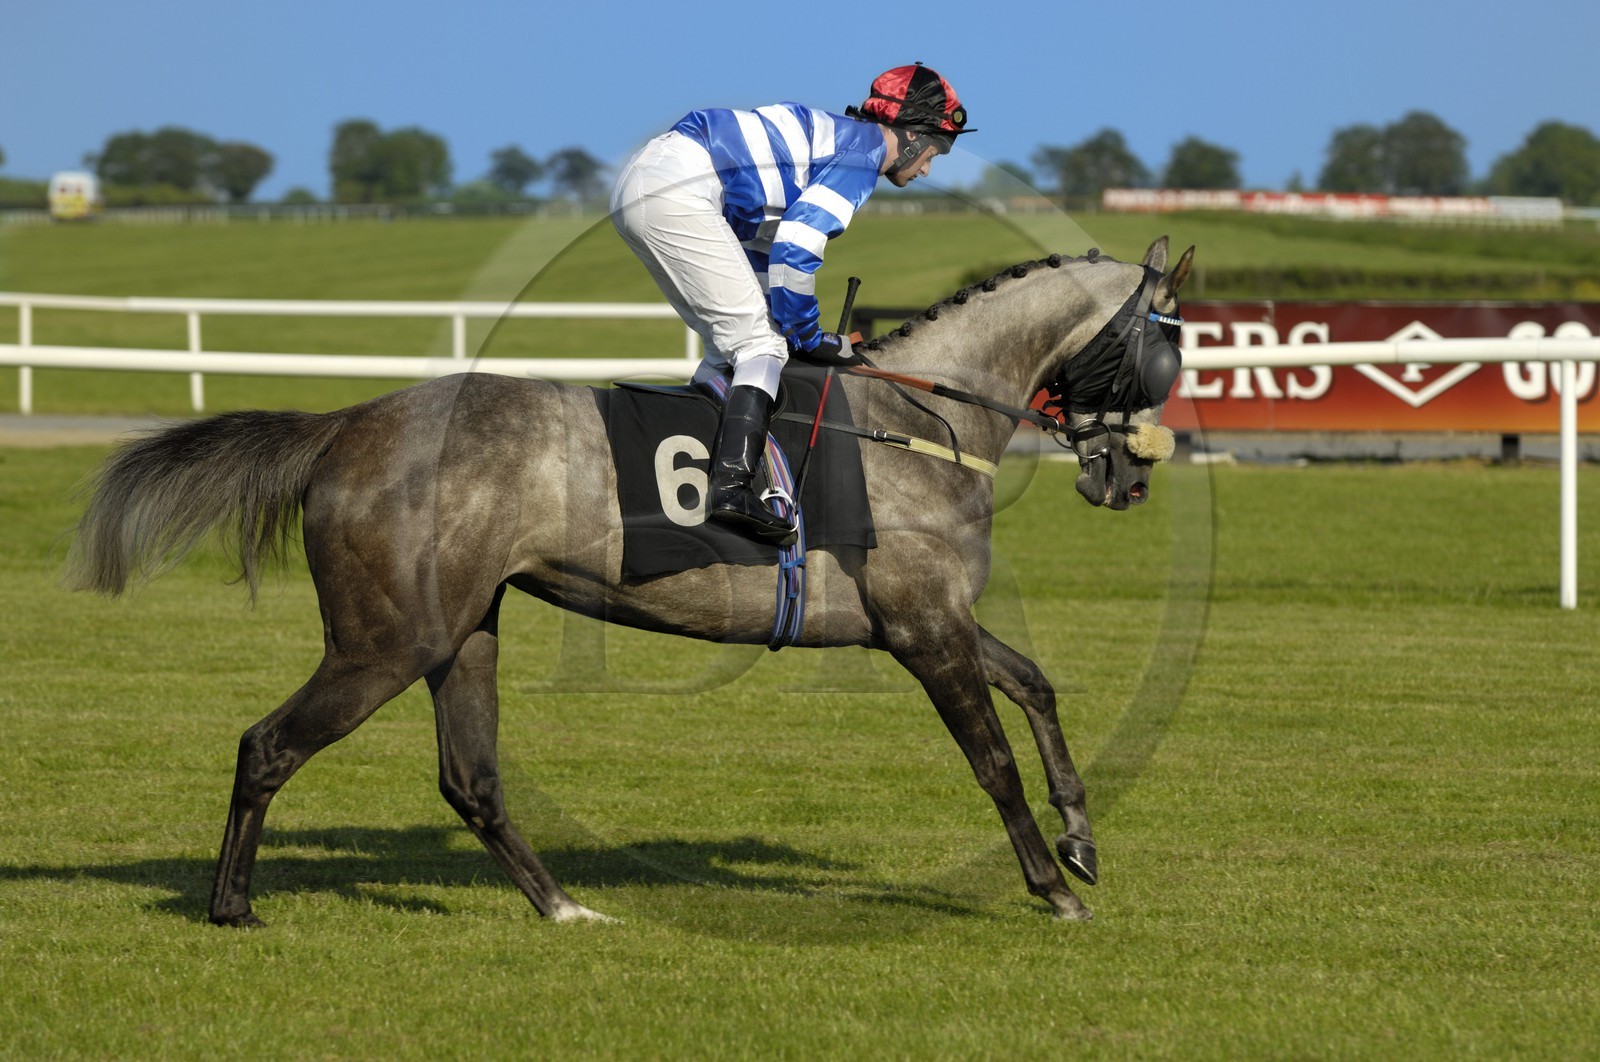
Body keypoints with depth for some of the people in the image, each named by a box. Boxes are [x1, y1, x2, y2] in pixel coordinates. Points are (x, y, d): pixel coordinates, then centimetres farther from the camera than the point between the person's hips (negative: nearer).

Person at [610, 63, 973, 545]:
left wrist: (793, 328, 27)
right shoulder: (864, 150, -3)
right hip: (677, 193, -10)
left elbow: (762, 241, 29)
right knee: (761, 341, -9)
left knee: (731, 344, 17)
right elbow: (794, 248, -13)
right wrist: (807, 335, -2)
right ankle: (733, 486, -24)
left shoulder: (830, 136, 26)